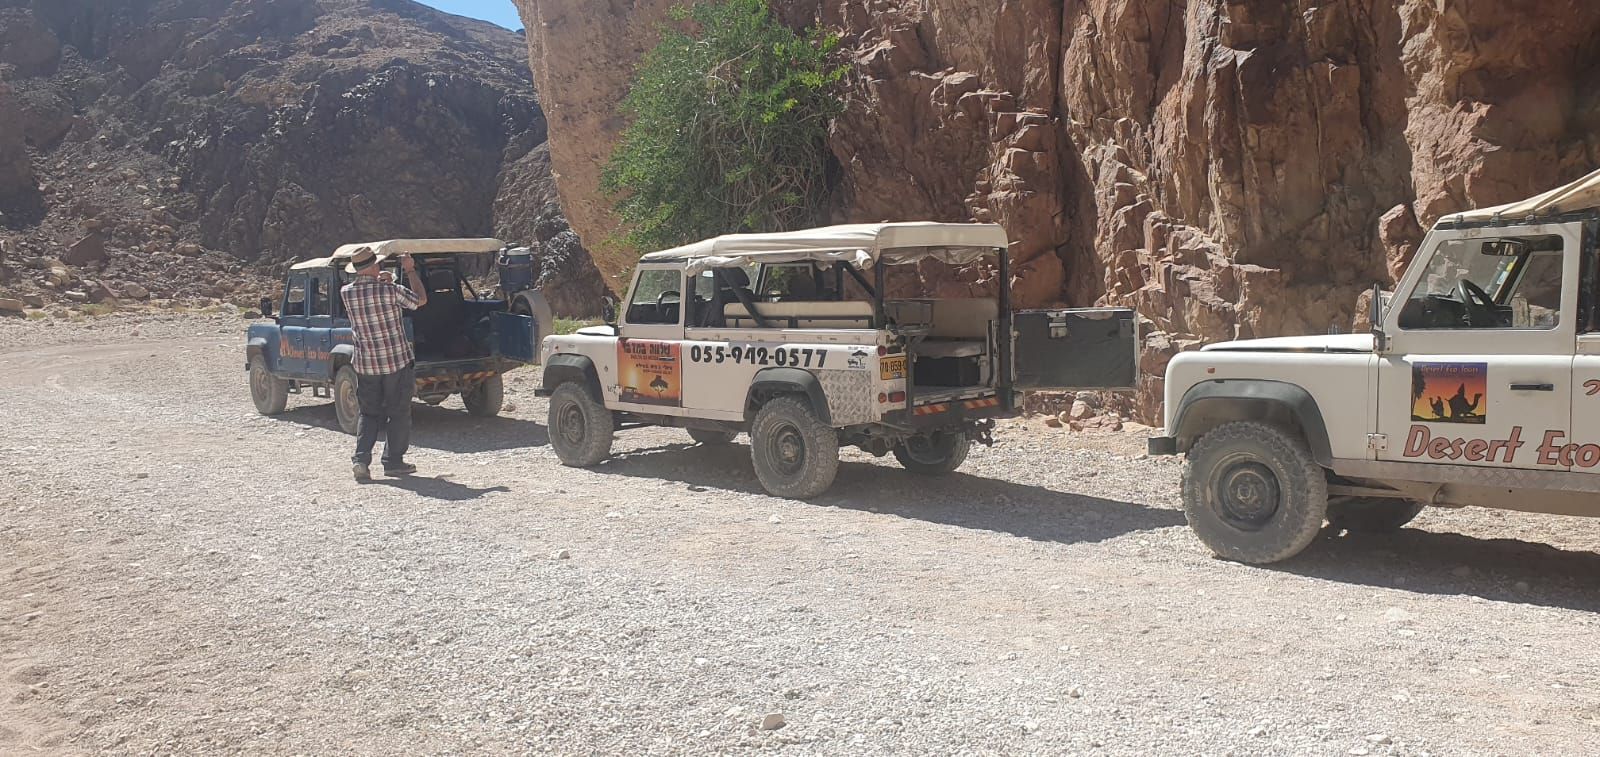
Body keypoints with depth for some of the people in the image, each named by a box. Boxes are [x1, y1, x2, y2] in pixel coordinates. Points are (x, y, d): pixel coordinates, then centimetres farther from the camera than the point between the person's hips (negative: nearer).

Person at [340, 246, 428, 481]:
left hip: (365, 364, 4)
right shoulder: (390, 290, -15)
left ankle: (361, 459, 0)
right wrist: (410, 270, 8)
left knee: (369, 414, 14)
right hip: (397, 361, -4)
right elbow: (421, 299, 1)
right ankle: (393, 461, 10)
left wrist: (378, 282, 18)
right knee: (398, 414, 9)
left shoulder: (346, 293, -3)